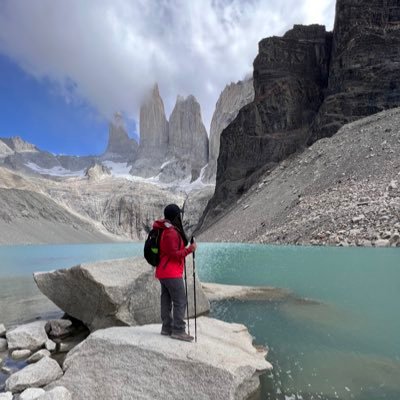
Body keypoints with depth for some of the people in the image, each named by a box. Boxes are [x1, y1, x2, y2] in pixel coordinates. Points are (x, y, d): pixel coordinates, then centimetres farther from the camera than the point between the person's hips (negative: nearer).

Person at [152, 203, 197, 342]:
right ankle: (178, 330, -3)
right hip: (172, 273, -10)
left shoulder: (162, 229, 11)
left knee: (166, 300, 13)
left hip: (163, 272, 10)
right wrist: (189, 249, -17)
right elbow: (174, 254, -21)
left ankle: (167, 328, 20)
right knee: (180, 301, -6)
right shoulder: (171, 233, -21)